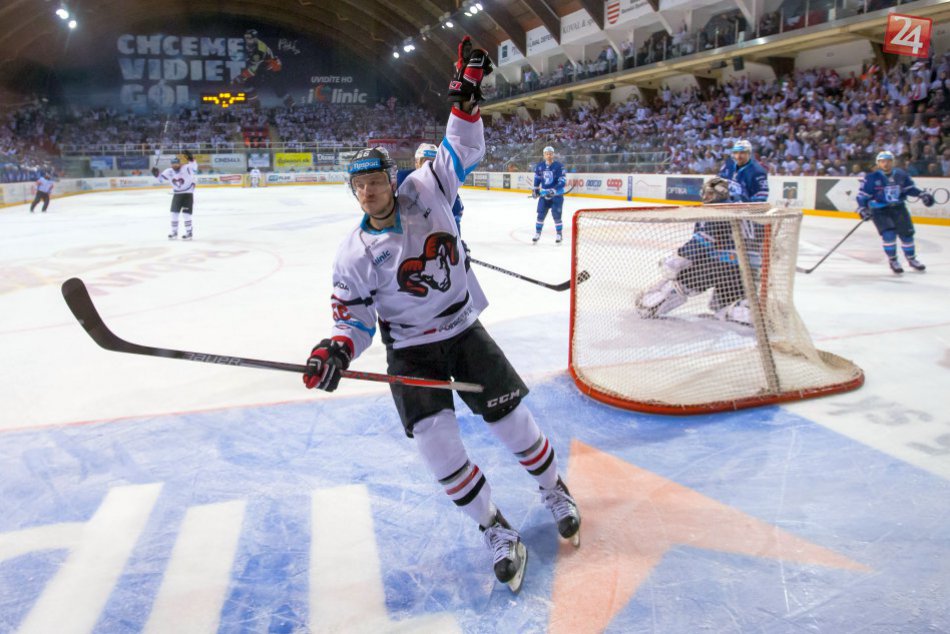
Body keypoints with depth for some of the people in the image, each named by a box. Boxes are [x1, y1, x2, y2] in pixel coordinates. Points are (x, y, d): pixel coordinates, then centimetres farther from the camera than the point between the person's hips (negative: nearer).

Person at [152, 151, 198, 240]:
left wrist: (191, 159, -50)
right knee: (174, 213, 6)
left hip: (188, 193, -5)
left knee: (186, 213, -8)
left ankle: (188, 232, 2)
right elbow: (161, 178, 7)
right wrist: (157, 174, -14)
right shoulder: (169, 171, -2)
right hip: (176, 194, 5)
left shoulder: (186, 168, -17)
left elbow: (194, 168, -34)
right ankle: (174, 232, 18)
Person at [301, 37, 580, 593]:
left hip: (465, 331, 1)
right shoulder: (354, 257, -7)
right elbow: (355, 319, -4)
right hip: (410, 350, 0)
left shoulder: (424, 194, -6)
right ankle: (496, 531, 8)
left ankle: (555, 490, 34)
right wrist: (337, 351, -24)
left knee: (512, 418, 4)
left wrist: (467, 94, -13)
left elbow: (463, 150, -2)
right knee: (437, 441, -13)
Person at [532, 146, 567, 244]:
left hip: (557, 194, -4)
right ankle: (537, 233, 17)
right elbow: (537, 177, 18)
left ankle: (559, 234, 10)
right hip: (544, 193, 4)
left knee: (556, 215, -5)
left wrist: (553, 191, -28)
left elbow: (563, 180, -18)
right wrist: (536, 189, 14)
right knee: (541, 214, 3)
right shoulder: (540, 166, 0)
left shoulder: (558, 166, -14)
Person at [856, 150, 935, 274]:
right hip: (879, 211, -4)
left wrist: (921, 194, 2)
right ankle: (892, 261, 2)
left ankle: (912, 259, 29)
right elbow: (862, 194, -11)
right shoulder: (872, 178, -12)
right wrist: (862, 208, -22)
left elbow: (909, 187, 14)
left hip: (898, 208, 5)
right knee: (889, 233, -19)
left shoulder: (900, 174, 1)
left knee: (907, 233, 8)